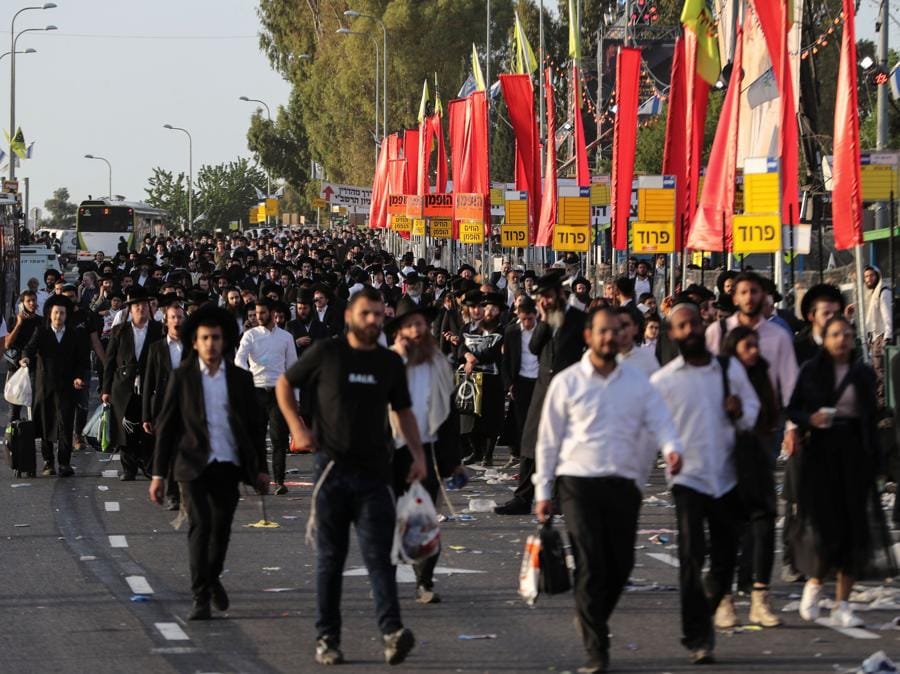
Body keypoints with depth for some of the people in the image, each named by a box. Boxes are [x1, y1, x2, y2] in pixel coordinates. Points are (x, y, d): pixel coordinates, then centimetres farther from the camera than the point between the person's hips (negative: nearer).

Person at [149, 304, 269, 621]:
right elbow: (165, 426, 1)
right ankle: (200, 598, -8)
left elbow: (255, 425, 12)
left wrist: (261, 468, 7)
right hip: (194, 464, -2)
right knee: (200, 525, -13)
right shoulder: (182, 377, 1)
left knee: (222, 527, 8)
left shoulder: (240, 378, 6)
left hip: (229, 464, 2)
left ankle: (213, 578, 36)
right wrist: (159, 473, -3)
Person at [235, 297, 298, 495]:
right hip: (256, 390, 0)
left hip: (278, 391, 0)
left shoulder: (285, 337, 10)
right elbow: (239, 358, -7)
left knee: (279, 438, -7)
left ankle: (279, 481, -8)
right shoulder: (250, 335, 6)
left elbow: (292, 366, 13)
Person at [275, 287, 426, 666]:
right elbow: (284, 385, 10)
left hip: (373, 471, 1)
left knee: (378, 556, -9)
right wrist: (297, 427, -2)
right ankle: (327, 638, 9)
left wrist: (418, 454, 7)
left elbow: (403, 411, 18)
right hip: (333, 468, -1)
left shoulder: (390, 362, 9)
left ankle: (392, 632, -21)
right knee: (330, 559, 4)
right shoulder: (326, 354, 0)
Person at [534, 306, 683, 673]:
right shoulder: (567, 382, 2)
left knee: (621, 565, 5)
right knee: (591, 565, -10)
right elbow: (548, 439, 6)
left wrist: (672, 448, -21)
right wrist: (543, 491, 4)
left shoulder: (637, 381, 10)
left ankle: (590, 619, 33)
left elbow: (660, 420, 2)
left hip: (623, 483, 3)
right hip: (579, 481, -3)